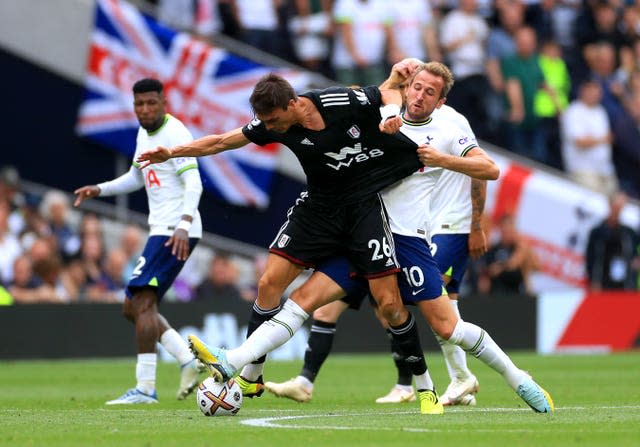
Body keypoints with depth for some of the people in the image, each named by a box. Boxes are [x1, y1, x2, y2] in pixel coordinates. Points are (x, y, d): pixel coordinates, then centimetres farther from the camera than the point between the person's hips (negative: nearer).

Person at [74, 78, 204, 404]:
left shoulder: (174, 134, -12)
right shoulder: (144, 134, 16)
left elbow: (193, 183, -21)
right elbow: (137, 178, 32)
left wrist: (184, 225, -34)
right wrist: (99, 190, 20)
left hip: (176, 232, -10)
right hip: (161, 230, 10)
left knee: (143, 301, -17)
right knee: (132, 308, 10)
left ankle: (145, 387, -19)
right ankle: (188, 361, 9)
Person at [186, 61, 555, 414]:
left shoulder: (446, 133, 5)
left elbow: (490, 169, -2)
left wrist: (443, 160, -13)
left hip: (408, 240, -3)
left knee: (447, 326, -6)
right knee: (306, 297, -12)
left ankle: (517, 378, 15)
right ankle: (229, 364, -23)